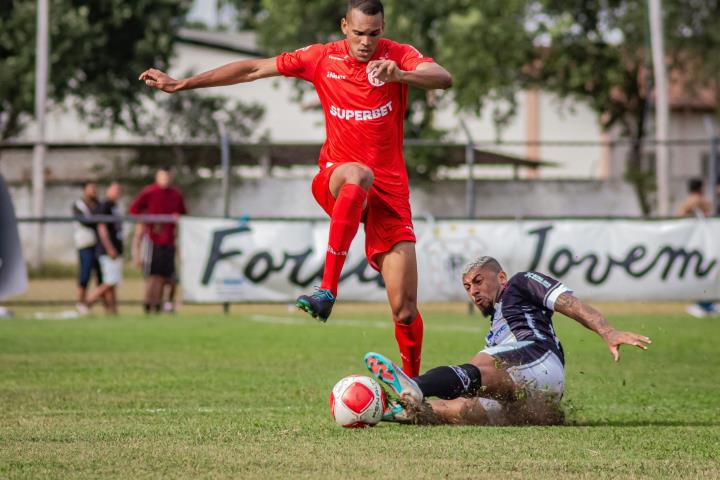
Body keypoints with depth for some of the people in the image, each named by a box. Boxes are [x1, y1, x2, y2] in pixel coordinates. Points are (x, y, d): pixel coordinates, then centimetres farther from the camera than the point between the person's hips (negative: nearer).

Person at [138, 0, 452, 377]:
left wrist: (399, 75, -43)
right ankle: (328, 290, -46)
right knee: (358, 174, -40)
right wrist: (181, 84, 10)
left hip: (389, 190, 0)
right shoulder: (322, 59, 2)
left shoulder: (398, 56, -3)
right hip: (335, 180, 0)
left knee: (405, 309, -6)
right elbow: (253, 70, 8)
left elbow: (444, 79, -22)